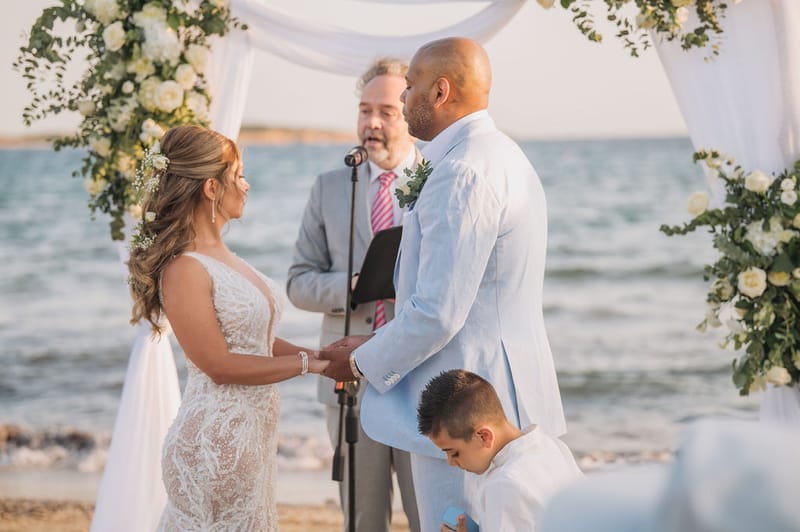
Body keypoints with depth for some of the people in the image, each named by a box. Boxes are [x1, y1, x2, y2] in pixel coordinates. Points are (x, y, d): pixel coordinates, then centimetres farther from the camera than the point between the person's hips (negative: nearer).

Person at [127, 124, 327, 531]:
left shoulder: (219, 255, 11)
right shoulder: (184, 268, -17)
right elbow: (220, 365, -19)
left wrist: (321, 354, 1)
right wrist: (308, 363, -14)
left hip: (252, 432, 9)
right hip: (216, 438, -9)